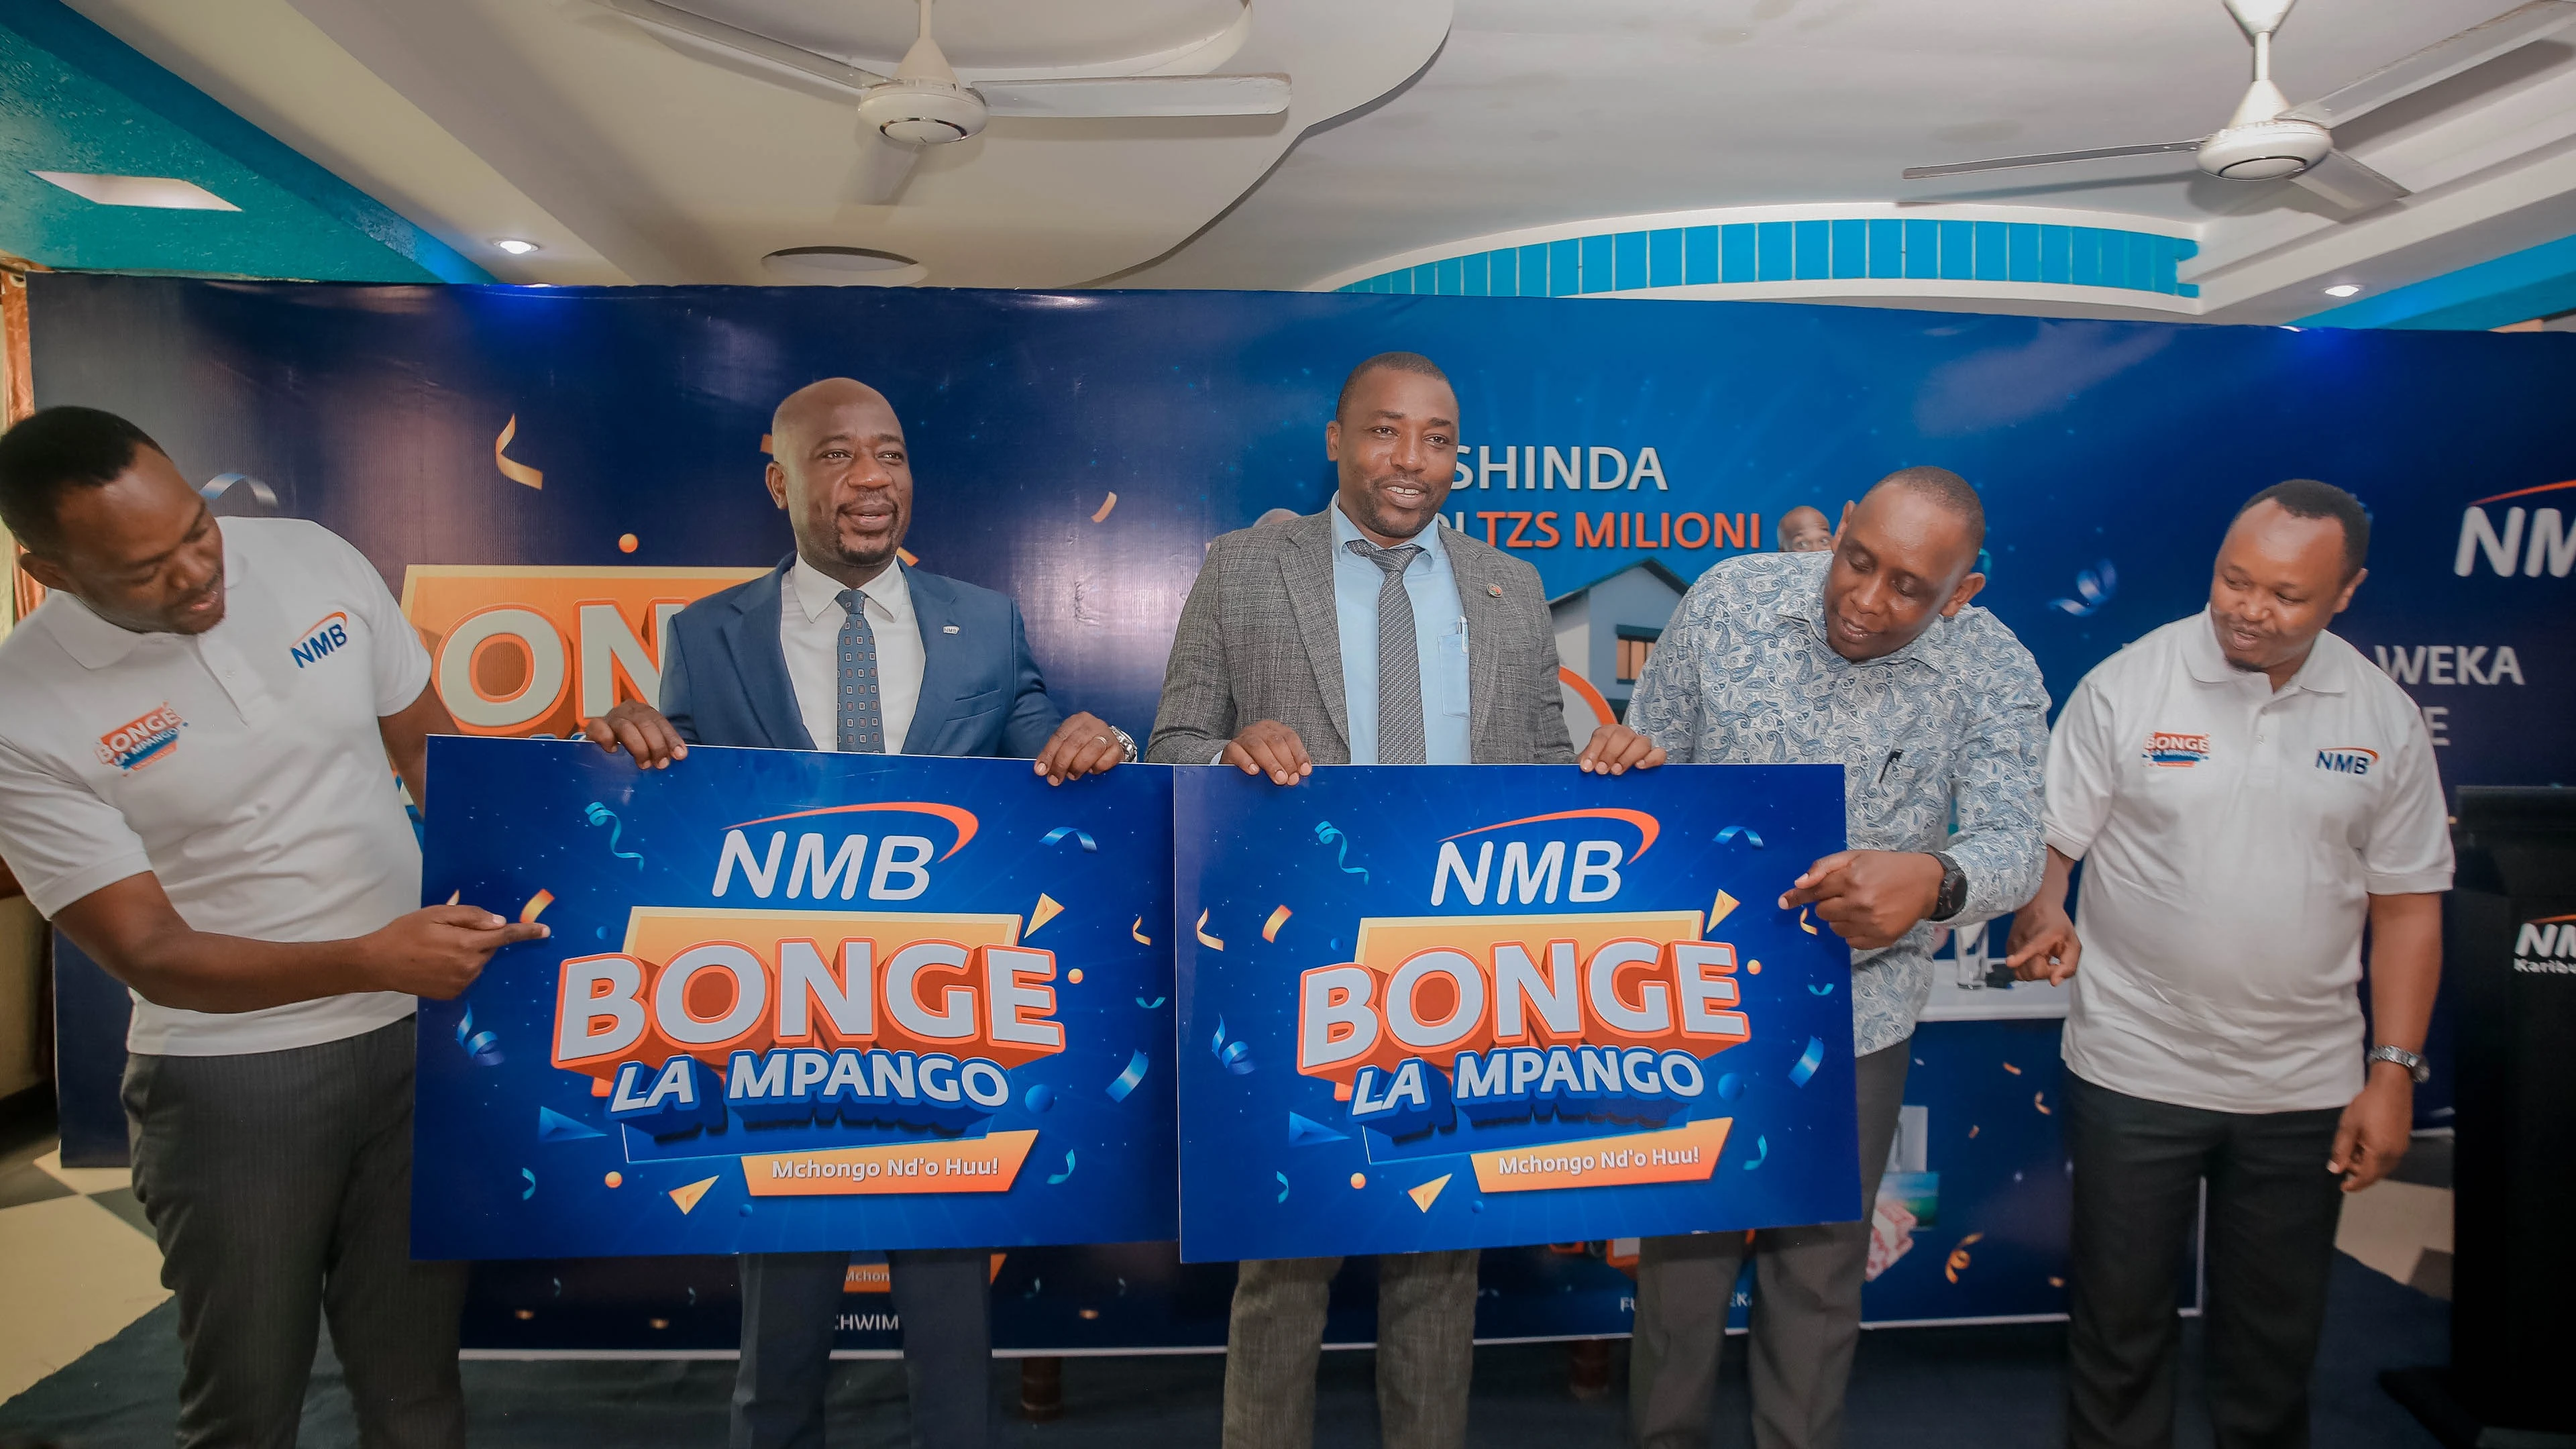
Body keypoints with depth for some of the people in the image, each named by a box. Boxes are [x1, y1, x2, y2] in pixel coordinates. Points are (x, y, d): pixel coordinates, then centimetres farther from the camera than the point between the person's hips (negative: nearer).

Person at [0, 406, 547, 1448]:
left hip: (420, 1030, 3)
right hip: (231, 1074, -2)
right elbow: (149, 954, -13)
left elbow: (425, 744, 7)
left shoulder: (311, 559, -4)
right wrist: (372, 960, -28)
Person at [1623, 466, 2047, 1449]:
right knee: (1682, 1239, 15)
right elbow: (1651, 762, -2)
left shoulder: (1994, 675, -13)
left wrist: (1931, 879, -46)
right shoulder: (1730, 599, -11)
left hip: (1855, 1011, 0)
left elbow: (2011, 844, -21)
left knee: (1821, 1259, 16)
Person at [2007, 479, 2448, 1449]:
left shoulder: (2384, 718, 1)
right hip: (2135, 1072, -2)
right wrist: (2042, 920, -27)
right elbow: (2046, 841, -6)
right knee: (2120, 1317, 9)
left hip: (2304, 1086, 3)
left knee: (2276, 1331, 17)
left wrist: (2394, 1070, 1)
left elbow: (2406, 905, 5)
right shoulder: (2126, 686, -8)